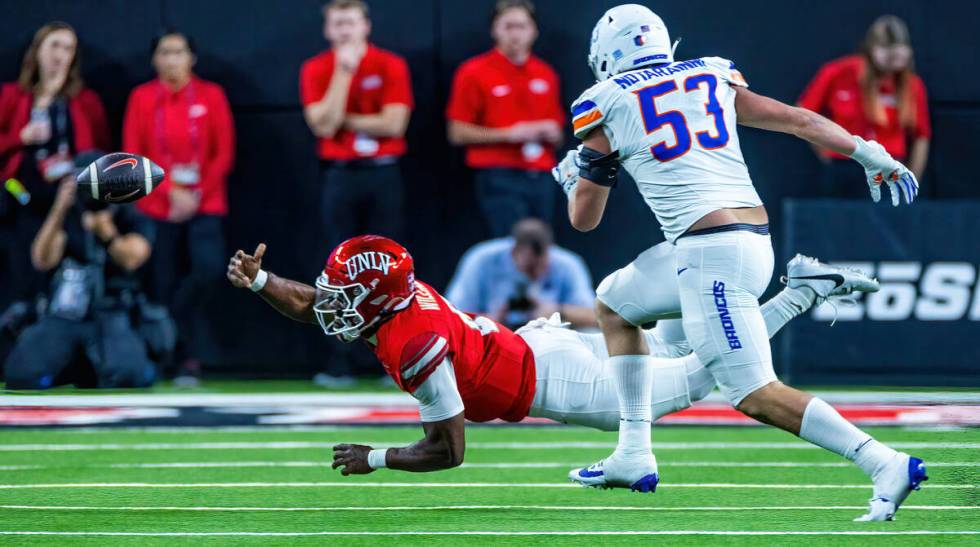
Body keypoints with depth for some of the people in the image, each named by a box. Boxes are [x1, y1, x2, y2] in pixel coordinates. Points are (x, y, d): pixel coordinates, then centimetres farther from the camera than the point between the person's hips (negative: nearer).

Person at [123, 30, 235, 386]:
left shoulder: (211, 96, 3)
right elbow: (134, 155, 2)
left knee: (208, 268, -21)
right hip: (158, 206, 1)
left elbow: (224, 154, 2)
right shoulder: (142, 98, 3)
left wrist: (196, 195, -7)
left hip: (204, 204, -1)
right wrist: (171, 192, -8)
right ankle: (186, 357, 7)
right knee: (164, 285, -3)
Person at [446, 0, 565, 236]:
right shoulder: (474, 72, -2)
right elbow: (458, 133, -4)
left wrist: (552, 134, -3)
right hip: (500, 179, -5)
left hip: (540, 179, 5)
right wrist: (509, 134, -13)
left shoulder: (546, 75, 14)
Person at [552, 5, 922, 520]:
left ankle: (886, 464, -24)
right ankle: (634, 456, 23)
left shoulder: (607, 103, 7)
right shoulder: (712, 79, 19)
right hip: (756, 240, 8)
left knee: (755, 395, -11)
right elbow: (800, 120, 16)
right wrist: (871, 155, 21)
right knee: (613, 303, 26)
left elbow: (584, 217, 13)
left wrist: (573, 176, 35)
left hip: (710, 251, -7)